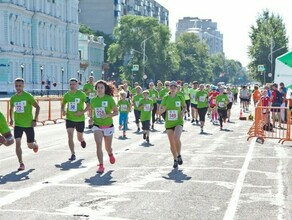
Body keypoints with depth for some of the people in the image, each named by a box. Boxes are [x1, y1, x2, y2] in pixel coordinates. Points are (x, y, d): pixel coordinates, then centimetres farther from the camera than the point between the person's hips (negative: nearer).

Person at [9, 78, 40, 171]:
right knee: (17, 144, -12)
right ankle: (21, 164, -5)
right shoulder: (13, 98, 3)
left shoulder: (28, 96, -10)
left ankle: (34, 143, 45)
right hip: (18, 125, 3)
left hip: (29, 124, -3)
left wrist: (35, 120, -10)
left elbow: (37, 107, -5)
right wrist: (11, 119, 7)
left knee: (30, 146, 8)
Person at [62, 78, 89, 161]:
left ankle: (82, 140, 50)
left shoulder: (81, 94, -10)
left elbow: (89, 105, -8)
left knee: (79, 138, 13)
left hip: (80, 119, -2)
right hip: (69, 119, 2)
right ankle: (73, 154, -5)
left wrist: (82, 112, -21)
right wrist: (63, 111, -5)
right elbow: (63, 105, 16)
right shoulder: (66, 95, 1)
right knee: (70, 137, -11)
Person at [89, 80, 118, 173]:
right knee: (98, 144, -17)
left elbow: (116, 112, -7)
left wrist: (107, 115, -23)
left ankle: (110, 154, 49)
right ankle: (101, 166, -15)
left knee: (108, 147, 13)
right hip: (97, 126, 2)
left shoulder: (109, 99, -9)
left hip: (108, 126, -1)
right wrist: (91, 118, 0)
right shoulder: (93, 100, 1)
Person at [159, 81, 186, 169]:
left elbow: (184, 106, 16)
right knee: (172, 143, 8)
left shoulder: (180, 98, -2)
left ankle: (179, 155, -1)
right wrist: (163, 109, -19)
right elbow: (160, 111, 3)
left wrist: (183, 112, -4)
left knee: (176, 138, -26)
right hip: (169, 123, 2)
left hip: (178, 122, -2)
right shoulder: (165, 98, -1)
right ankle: (175, 160, 27)